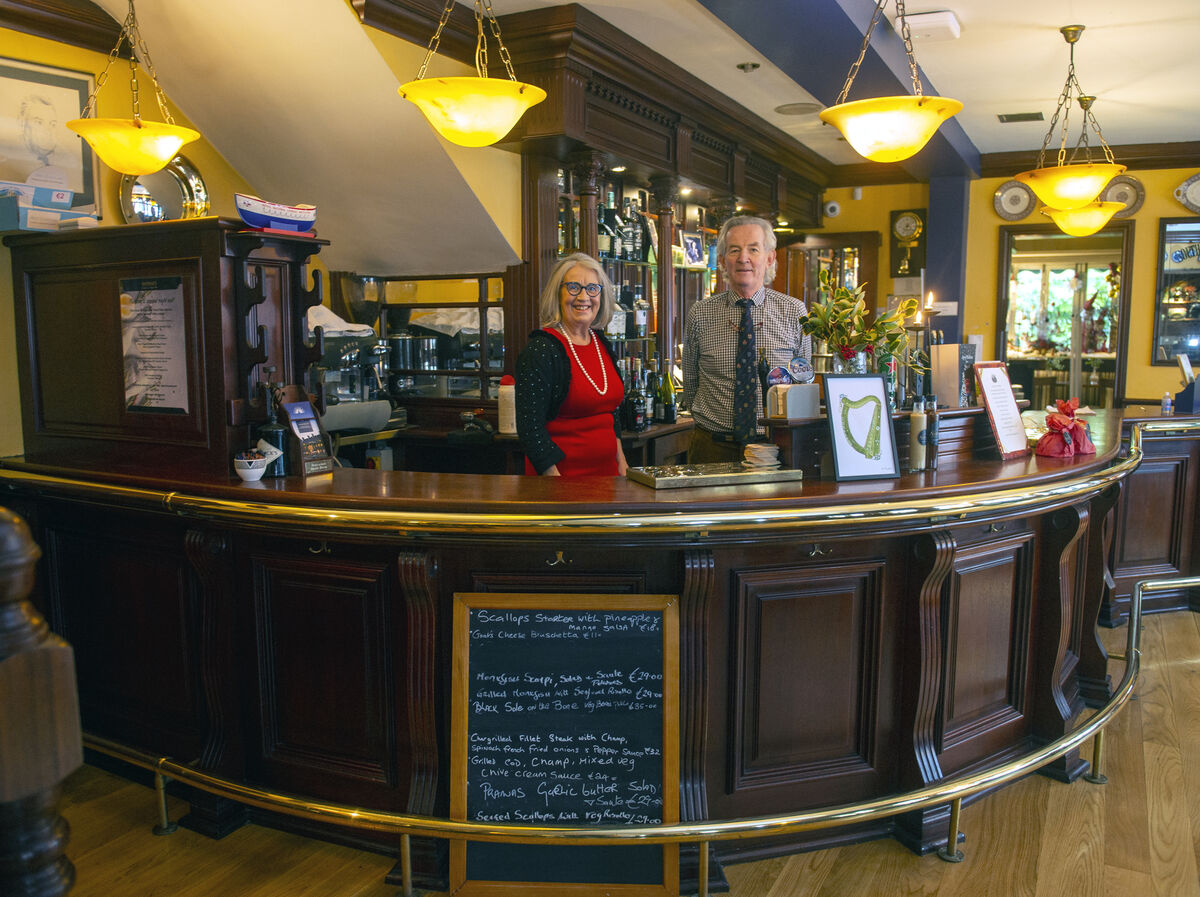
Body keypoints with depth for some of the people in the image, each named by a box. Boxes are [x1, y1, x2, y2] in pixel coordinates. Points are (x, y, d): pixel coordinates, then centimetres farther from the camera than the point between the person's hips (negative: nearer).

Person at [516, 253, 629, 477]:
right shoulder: (540, 349, -14)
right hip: (562, 474, -6)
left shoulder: (602, 344, 8)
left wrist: (621, 461, 11)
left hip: (606, 471, 6)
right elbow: (530, 428, -17)